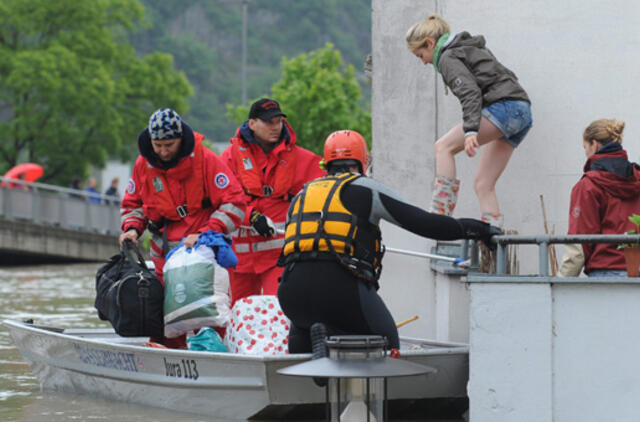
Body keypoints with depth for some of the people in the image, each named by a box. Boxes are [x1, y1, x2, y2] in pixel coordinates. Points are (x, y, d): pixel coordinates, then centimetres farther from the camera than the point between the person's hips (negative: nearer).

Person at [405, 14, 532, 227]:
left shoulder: (448, 58, -2)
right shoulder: (471, 48, 28)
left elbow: (470, 92, -17)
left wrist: (471, 131, -27)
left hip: (503, 107, -9)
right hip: (522, 113, 9)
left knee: (444, 146, -11)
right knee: (483, 185, 7)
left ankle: (441, 212, -20)